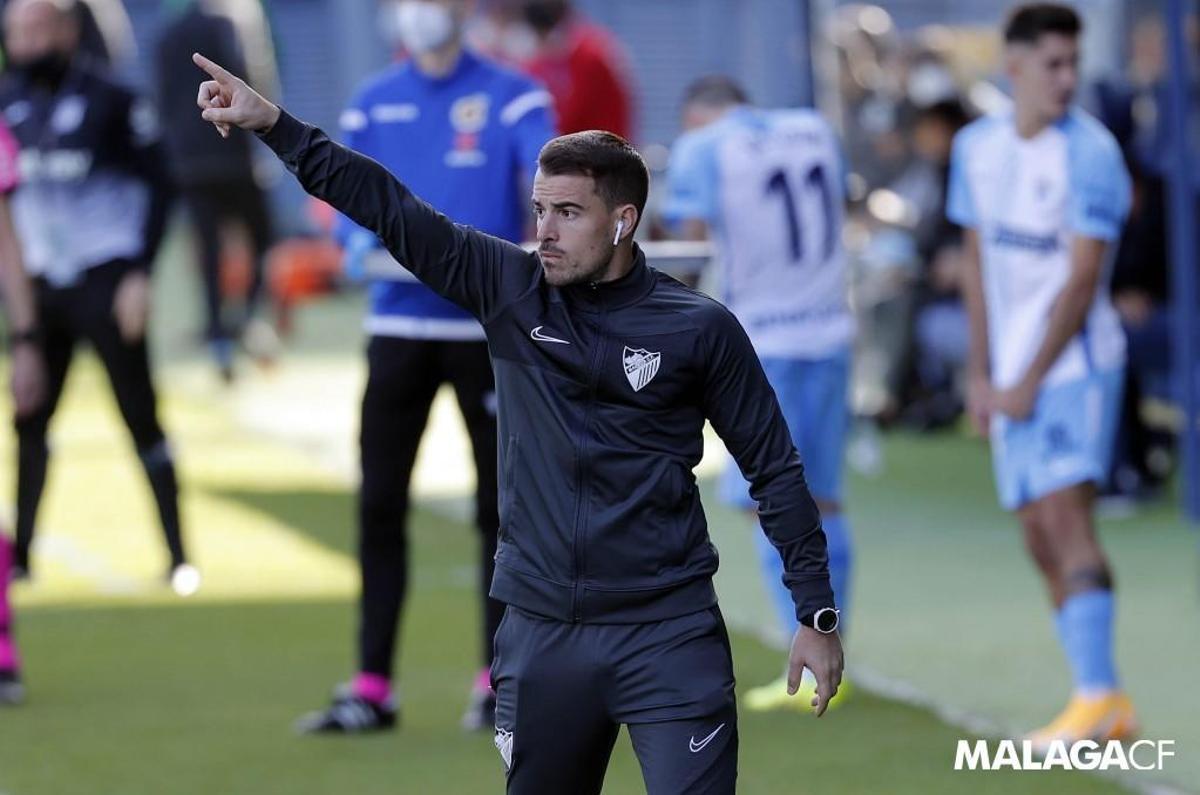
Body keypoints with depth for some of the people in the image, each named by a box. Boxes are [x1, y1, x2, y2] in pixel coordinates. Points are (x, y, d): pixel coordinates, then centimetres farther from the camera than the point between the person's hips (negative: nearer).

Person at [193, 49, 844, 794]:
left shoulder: (699, 328, -3)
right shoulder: (510, 290, 4)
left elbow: (774, 471, 2)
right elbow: (392, 208, -1)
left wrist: (817, 614, -1)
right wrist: (274, 124, -8)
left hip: (668, 634, -4)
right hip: (541, 631, 4)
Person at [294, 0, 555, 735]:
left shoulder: (512, 97, -1)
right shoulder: (372, 105, 9)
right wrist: (370, 247, -17)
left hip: (491, 327, -3)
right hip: (400, 322, 3)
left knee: (501, 507, 3)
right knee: (380, 506, 1)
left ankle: (499, 682, 13)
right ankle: (373, 688, 5)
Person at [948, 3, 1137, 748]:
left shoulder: (1089, 152, -12)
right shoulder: (978, 147, 9)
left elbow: (1083, 279, -14)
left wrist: (1029, 382, -13)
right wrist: (981, 374, 11)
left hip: (1075, 362, -7)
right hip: (1013, 376, 7)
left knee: (1065, 514, -19)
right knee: (1042, 539, 6)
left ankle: (1098, 694, -21)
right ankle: (1108, 704, 12)